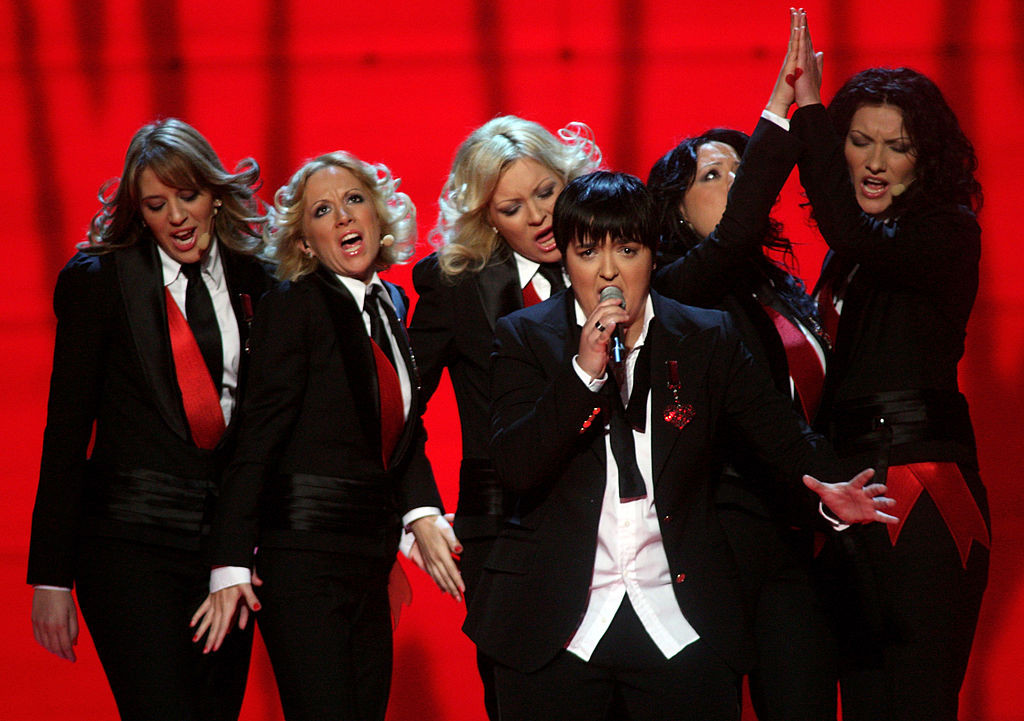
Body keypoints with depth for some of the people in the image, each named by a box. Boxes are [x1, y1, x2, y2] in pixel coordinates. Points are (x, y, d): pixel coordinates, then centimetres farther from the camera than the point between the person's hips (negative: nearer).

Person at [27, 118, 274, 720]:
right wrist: (51, 578, -5)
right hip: (132, 540, -4)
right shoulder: (100, 281, -1)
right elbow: (67, 428, -1)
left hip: (228, 536, 4)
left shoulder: (254, 279, 9)